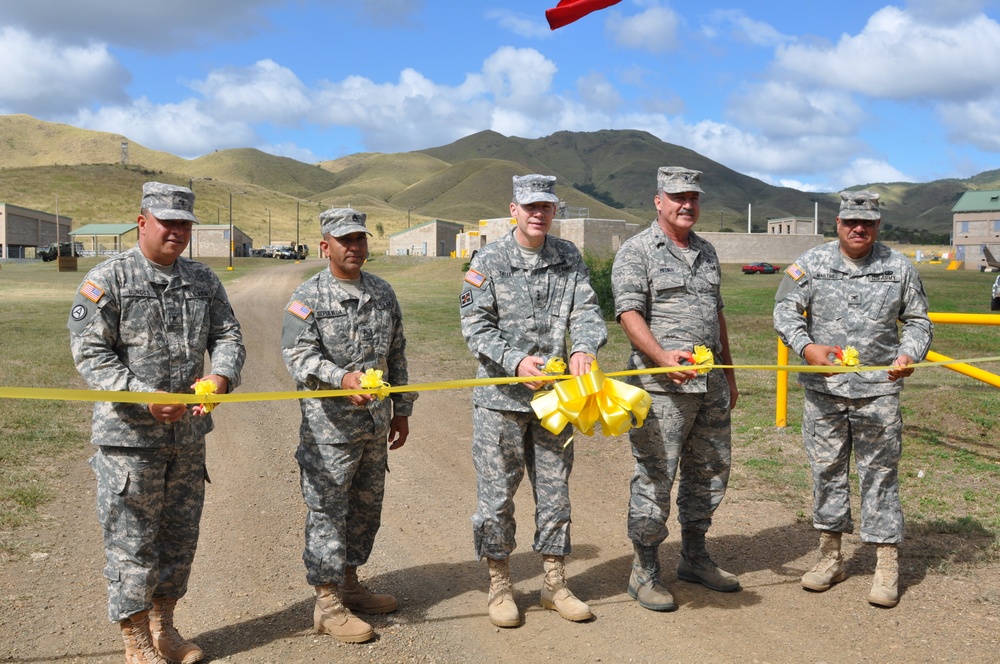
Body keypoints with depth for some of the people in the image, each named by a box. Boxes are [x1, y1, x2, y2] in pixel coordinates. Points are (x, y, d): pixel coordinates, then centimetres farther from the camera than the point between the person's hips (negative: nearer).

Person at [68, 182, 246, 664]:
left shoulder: (204, 281, 8)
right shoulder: (106, 280, -8)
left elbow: (227, 336, 7)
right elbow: (89, 352, -13)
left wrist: (221, 378, -16)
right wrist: (146, 399, -23)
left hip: (188, 433, 6)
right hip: (129, 435, -5)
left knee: (180, 537, 16)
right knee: (130, 540, 3)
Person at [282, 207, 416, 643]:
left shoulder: (383, 293, 9)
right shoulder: (308, 297, -8)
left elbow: (397, 355, 16)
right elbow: (298, 355, -19)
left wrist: (401, 410, 16)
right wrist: (342, 378, -35)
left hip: (375, 425, 6)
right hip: (329, 426, -6)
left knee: (366, 507, 16)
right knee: (327, 512, 0)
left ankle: (349, 583, 32)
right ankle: (328, 604, 11)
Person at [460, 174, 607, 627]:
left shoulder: (569, 258, 5)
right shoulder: (489, 261, -5)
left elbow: (586, 311, -2)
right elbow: (476, 326, -9)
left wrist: (584, 347, -24)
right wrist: (516, 361, -24)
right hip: (500, 398, -3)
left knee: (555, 492, 12)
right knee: (497, 494, 4)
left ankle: (554, 586, 26)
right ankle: (499, 586, 21)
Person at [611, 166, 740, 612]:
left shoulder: (707, 252, 18)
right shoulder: (636, 251, -4)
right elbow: (629, 313, -13)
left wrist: (729, 374, 20)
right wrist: (662, 356, -28)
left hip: (710, 384, 7)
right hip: (662, 385, -7)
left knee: (710, 471, 14)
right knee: (655, 476, -4)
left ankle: (694, 557, 29)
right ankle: (645, 572, 9)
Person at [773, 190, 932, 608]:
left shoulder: (898, 267, 6)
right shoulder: (812, 263, 2)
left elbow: (918, 320, 12)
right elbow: (785, 310, -1)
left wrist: (909, 355, -8)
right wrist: (807, 346, -19)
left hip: (879, 389, 0)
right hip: (823, 388, 1)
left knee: (880, 472, 3)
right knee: (827, 469, 8)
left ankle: (887, 565, 13)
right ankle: (830, 556, 22)